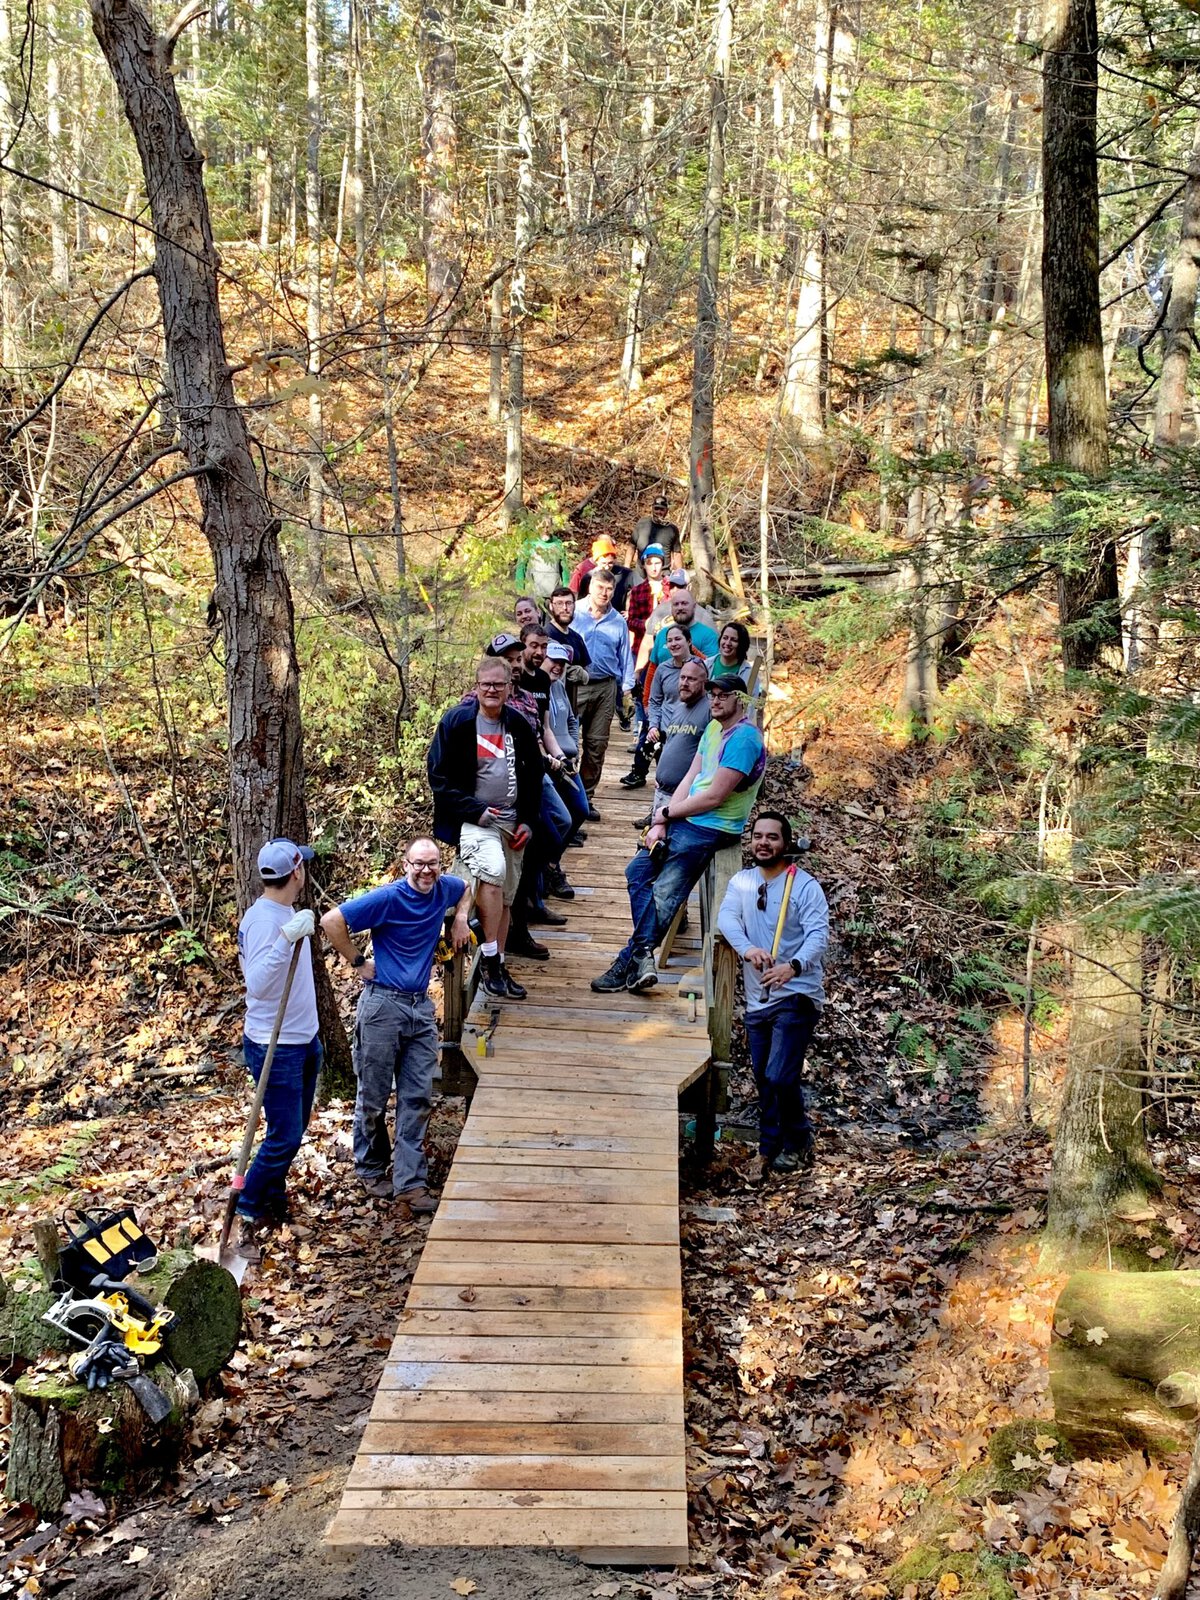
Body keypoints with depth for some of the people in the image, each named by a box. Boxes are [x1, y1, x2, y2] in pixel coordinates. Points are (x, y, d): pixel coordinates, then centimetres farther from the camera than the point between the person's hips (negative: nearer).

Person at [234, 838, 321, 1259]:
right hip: (275, 1046, -10)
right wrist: (287, 939, -42)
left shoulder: (287, 914, 7)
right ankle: (246, 1216, 4)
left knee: (293, 1130, 17)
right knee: (284, 1137, -7)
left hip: (302, 1039, 10)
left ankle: (273, 1204, 30)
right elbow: (256, 984, -33)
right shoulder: (262, 919, -23)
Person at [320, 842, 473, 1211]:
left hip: (421, 1005, 5)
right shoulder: (388, 898, -15)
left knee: (418, 1098, 4)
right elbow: (331, 922, -18)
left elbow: (466, 888, 29)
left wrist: (460, 919, 11)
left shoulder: (444, 888, 3)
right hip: (383, 1004, -5)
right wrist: (358, 962, -11)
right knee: (374, 1096, 6)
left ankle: (410, 1181, 9)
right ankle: (371, 1169, 26)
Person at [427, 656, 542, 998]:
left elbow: (533, 775, 15)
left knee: (506, 897, 8)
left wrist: (528, 822, 5)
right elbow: (439, 776, -8)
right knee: (493, 869, -30)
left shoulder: (518, 725, 7)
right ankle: (489, 959, -20)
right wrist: (476, 811, -15)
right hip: (472, 820, -5)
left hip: (512, 822, 5)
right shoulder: (457, 722, -7)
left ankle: (498, 967, 19)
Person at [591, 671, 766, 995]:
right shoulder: (714, 728, 12)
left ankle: (629, 963, 0)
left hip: (710, 830, -10)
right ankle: (643, 954, -2)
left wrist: (666, 813, -8)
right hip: (684, 820, 10)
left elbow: (714, 797, -20)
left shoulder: (743, 739, -17)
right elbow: (691, 778, 9)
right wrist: (660, 823, -3)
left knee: (663, 896, -8)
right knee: (637, 871, 5)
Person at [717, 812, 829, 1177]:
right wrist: (747, 948, -31)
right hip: (757, 1000, 5)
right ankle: (770, 1149, 28)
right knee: (764, 1081, 13)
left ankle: (799, 1143, 10)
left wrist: (793, 966, -38)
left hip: (796, 998, -5)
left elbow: (818, 935, -19)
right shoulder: (741, 882, 6)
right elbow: (726, 917, -10)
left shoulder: (805, 886, -8)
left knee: (780, 1077, -13)